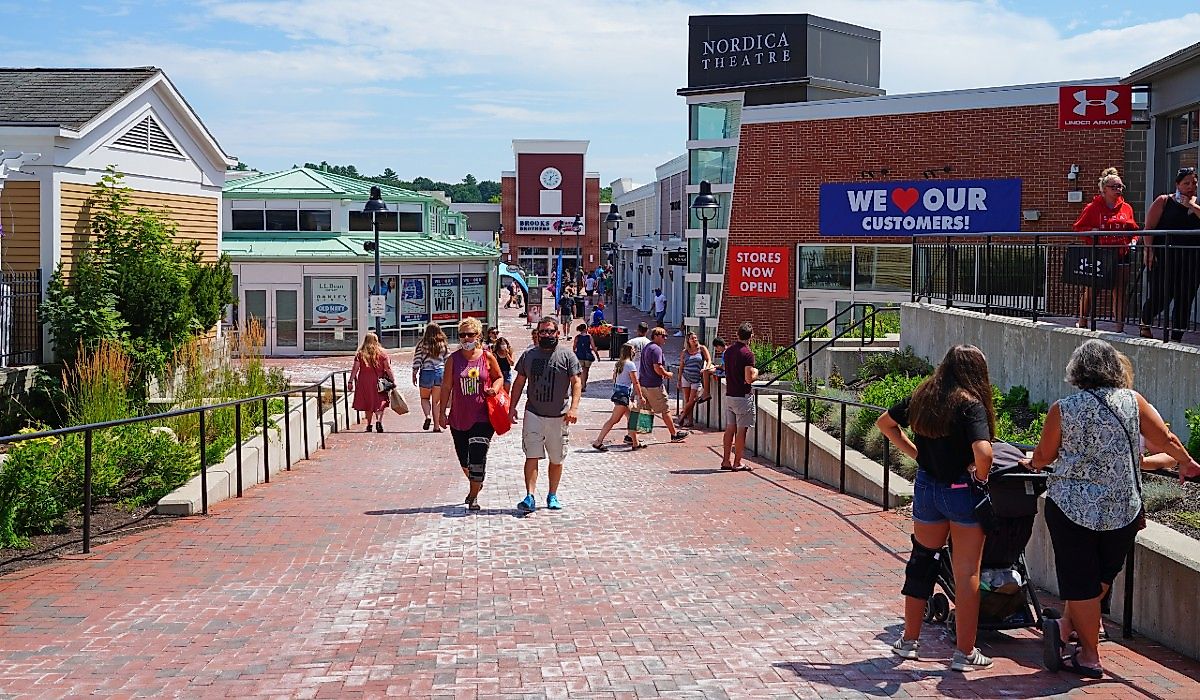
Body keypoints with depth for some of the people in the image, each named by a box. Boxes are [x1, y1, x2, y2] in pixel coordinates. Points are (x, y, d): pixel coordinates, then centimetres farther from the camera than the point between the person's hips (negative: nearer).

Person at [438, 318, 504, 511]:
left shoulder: (487, 357, 0)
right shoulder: (454, 359, 3)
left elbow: (499, 377, 13)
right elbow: (446, 386, 7)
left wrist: (495, 388, -9)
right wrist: (443, 411, 4)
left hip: (482, 417, -3)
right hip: (459, 417, 3)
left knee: (477, 457, -11)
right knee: (464, 459, 13)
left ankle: (473, 497, 1)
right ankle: (476, 485, 41)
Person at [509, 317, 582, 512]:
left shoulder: (567, 355, 1)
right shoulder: (528, 355, 8)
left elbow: (576, 382, -3)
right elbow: (519, 382, 15)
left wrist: (574, 407, -16)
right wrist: (512, 407, 7)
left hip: (559, 416, -1)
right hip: (533, 414, 1)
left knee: (556, 460, 9)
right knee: (532, 457, -9)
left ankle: (552, 496, 23)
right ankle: (530, 497, -10)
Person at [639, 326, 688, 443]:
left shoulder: (646, 348, 16)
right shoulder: (656, 349, -15)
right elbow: (657, 368, -23)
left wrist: (663, 374, 18)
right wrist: (667, 374, -5)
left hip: (643, 384, 9)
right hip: (655, 385, -9)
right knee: (666, 410, 3)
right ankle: (674, 434, 13)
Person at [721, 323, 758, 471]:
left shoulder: (728, 351, 7)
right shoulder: (747, 353, -16)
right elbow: (749, 379, -20)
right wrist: (756, 372, 1)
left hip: (729, 395, 7)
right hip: (743, 396, -7)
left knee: (730, 429, 11)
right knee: (741, 430, 0)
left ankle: (726, 460, 14)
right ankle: (737, 463, 3)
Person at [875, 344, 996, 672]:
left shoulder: (921, 396, 2)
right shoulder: (970, 404, -17)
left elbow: (885, 423, 14)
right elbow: (983, 451, -30)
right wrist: (981, 475, -11)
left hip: (926, 486, 5)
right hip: (961, 492, -5)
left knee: (921, 560, 18)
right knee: (967, 572, 5)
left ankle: (909, 640, 26)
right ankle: (964, 653, 11)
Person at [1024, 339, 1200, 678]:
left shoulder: (1063, 409, -5)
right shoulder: (1132, 401, -3)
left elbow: (1044, 456, 3)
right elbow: (1166, 440, 2)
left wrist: (1032, 463, 26)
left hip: (1071, 506, -1)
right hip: (1123, 509, 1)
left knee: (1081, 581, 8)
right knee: (1103, 575, 20)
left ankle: (1090, 656, 13)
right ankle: (1067, 625, 11)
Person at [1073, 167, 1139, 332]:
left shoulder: (1126, 208, 10)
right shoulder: (1093, 207, -2)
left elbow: (1133, 229, 18)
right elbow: (1077, 227, 0)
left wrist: (1133, 240, -1)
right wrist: (1091, 231, -18)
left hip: (1121, 255, 3)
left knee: (1120, 291, 2)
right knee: (1090, 289, 3)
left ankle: (1120, 327, 6)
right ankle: (1082, 322, 18)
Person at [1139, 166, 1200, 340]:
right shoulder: (1164, 201, 3)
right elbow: (1149, 227, -3)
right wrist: (1149, 250, -13)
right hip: (1164, 258, -4)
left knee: (1184, 299, 4)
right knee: (1159, 297, -6)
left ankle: (1176, 337, 13)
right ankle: (1145, 324, 22)